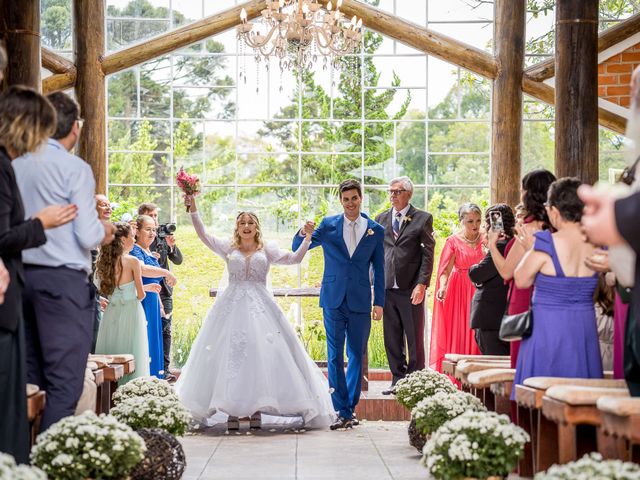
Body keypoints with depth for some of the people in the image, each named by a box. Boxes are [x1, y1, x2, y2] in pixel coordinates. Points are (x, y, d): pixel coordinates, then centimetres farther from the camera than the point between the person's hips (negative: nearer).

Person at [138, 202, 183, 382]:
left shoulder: (164, 237, 9)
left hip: (164, 290, 4)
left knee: (165, 331, 2)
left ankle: (164, 368, 6)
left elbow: (178, 260, 8)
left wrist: (172, 246, -9)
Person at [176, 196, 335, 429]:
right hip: (232, 305, 0)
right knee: (230, 353, -4)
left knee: (260, 353, -6)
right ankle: (232, 409, -2)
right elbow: (203, 235, 1)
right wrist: (193, 210, -9)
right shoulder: (228, 247, 11)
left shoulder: (267, 250, 11)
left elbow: (294, 258, 1)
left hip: (260, 306, 0)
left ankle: (257, 408, -1)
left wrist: (307, 239, -12)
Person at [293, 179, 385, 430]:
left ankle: (350, 409, 14)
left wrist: (379, 302, 5)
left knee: (356, 356, 6)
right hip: (334, 300, 0)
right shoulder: (328, 225, 5)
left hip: (360, 303, 0)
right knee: (335, 357, -1)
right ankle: (342, 411, 3)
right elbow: (297, 249, 7)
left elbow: (378, 268, 8)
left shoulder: (376, 230, 5)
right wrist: (302, 234, -16)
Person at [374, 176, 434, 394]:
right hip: (387, 287, 4)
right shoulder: (381, 219, 14)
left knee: (415, 339, 1)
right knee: (392, 339, 8)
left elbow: (428, 254, -4)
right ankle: (398, 379, 17)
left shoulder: (422, 219, 1)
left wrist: (422, 284, -13)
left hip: (411, 288, -4)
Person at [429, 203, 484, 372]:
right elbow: (446, 269, -8)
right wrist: (443, 287, -26)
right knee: (458, 336, -2)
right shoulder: (453, 241, 0)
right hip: (459, 293, -2)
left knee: (477, 336, 0)